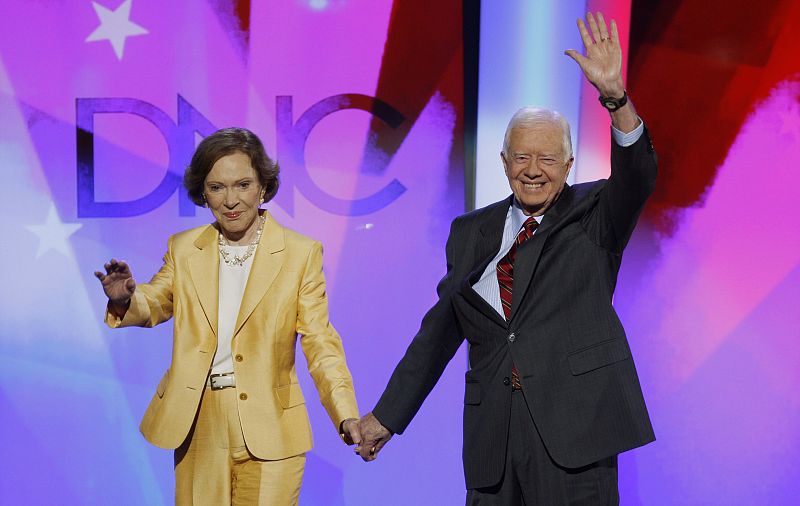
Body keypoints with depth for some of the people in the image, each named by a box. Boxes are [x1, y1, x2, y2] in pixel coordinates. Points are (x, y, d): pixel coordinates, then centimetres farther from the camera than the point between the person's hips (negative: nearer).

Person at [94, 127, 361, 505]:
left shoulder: (301, 253, -1)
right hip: (198, 430, 3)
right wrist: (125, 300, -9)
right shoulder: (183, 248, 8)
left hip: (268, 432, -2)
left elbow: (320, 343, -4)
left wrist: (347, 417, -17)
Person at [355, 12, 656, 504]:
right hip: (493, 431, 3)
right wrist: (387, 416, 16)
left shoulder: (592, 215, 5)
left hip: (573, 422, -3)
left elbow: (637, 178, -16)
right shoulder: (472, 232, 13)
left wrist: (615, 96, -32)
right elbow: (439, 330, 16)